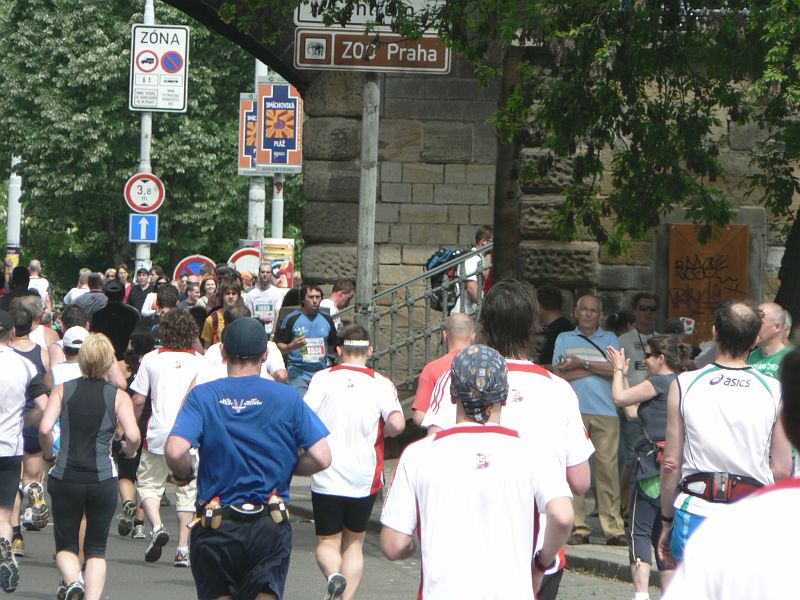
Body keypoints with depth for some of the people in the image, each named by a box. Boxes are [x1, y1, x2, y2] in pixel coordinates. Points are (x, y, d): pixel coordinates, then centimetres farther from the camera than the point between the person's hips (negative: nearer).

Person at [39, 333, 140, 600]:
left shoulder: (62, 390, 2)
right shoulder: (118, 396, 0)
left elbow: (45, 429, -10)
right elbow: (133, 436, -12)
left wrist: (49, 456, 7)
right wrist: (129, 451, 10)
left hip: (65, 478, 0)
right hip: (103, 478, 0)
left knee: (66, 545, 13)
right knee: (96, 549, 14)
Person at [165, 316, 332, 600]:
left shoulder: (202, 396, -3)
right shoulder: (288, 398, -2)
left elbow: (175, 451, -17)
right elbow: (321, 458, -6)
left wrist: (184, 475, 4)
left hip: (216, 527, 0)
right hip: (270, 528, 0)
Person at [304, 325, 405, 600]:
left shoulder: (322, 378, -2)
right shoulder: (380, 384, -2)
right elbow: (397, 424, -15)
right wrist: (382, 431, 7)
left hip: (326, 477, -1)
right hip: (364, 479, 1)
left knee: (327, 542, 9)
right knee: (354, 542, 16)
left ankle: (333, 575, -22)